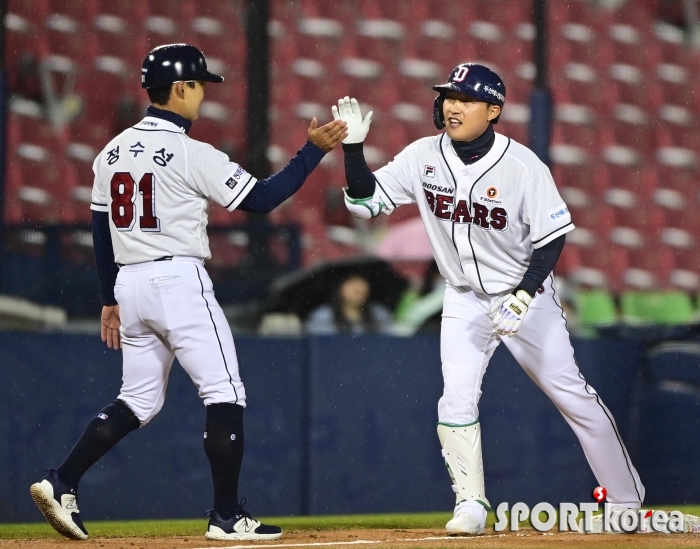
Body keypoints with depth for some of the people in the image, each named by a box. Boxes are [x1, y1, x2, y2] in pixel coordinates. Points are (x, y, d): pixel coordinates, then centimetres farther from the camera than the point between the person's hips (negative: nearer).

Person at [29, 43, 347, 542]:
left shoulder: (114, 151, 10)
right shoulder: (190, 154, -11)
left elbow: (101, 230, 15)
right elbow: (262, 198, -10)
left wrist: (111, 300, 22)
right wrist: (315, 150, -3)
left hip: (129, 282, 8)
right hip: (179, 279, -8)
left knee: (140, 401, 16)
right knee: (225, 393, -1)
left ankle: (62, 483, 4)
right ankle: (228, 516, -2)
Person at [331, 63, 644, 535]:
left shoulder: (522, 166, -20)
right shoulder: (424, 157, -9)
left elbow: (552, 237, -15)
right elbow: (365, 200, -5)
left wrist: (524, 295, -25)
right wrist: (354, 146, -19)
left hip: (526, 296, -3)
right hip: (464, 300, 3)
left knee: (572, 395, 1)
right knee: (456, 401, -11)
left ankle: (627, 499, 12)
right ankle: (471, 505, 2)